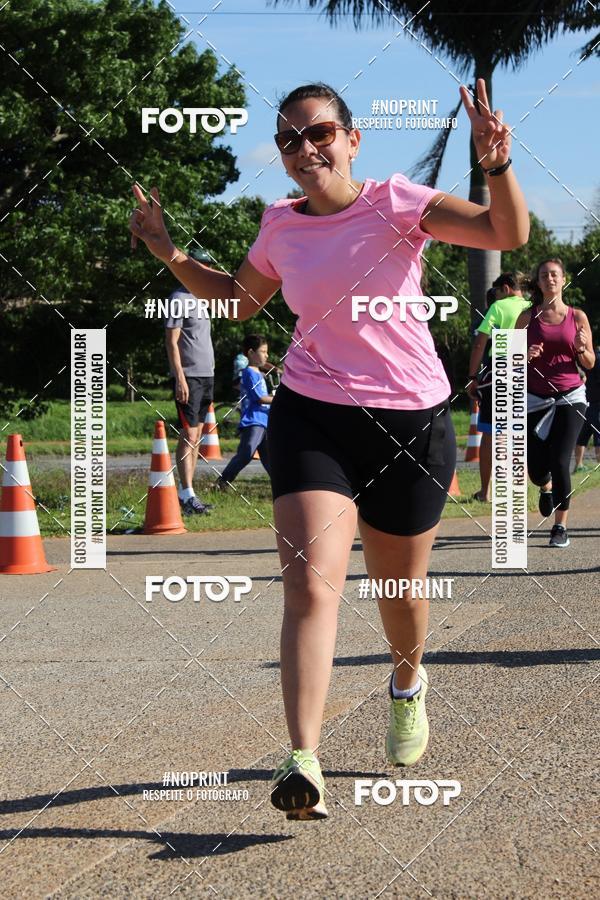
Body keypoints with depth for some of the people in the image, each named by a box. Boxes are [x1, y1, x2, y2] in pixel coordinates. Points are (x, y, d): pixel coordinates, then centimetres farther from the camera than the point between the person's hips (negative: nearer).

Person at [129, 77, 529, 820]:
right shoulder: (281, 226, 3)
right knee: (311, 581, -18)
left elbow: (508, 234, -18)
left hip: (410, 421, -1)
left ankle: (408, 685, 49)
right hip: (311, 416, 1)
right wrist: (172, 256, 12)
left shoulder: (395, 202, -8)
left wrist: (497, 166, -35)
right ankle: (303, 763, -25)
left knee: (399, 588, 13)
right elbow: (242, 298, 24)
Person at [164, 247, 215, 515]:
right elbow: (172, 342, -13)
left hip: (206, 375, 9)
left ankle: (185, 492, 13)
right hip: (189, 377, -9)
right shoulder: (179, 298, -7)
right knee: (188, 436, -10)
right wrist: (180, 378, -19)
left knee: (196, 436, 9)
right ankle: (187, 496, -12)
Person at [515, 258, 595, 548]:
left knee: (559, 461, -15)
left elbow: (589, 364, 8)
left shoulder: (578, 317, 4)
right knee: (536, 468, 0)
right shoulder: (528, 318, 4)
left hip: (570, 397, -1)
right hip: (536, 398, 1)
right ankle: (546, 488, 39)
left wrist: (581, 348, -13)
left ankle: (561, 526, -1)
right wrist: (526, 356, -16)